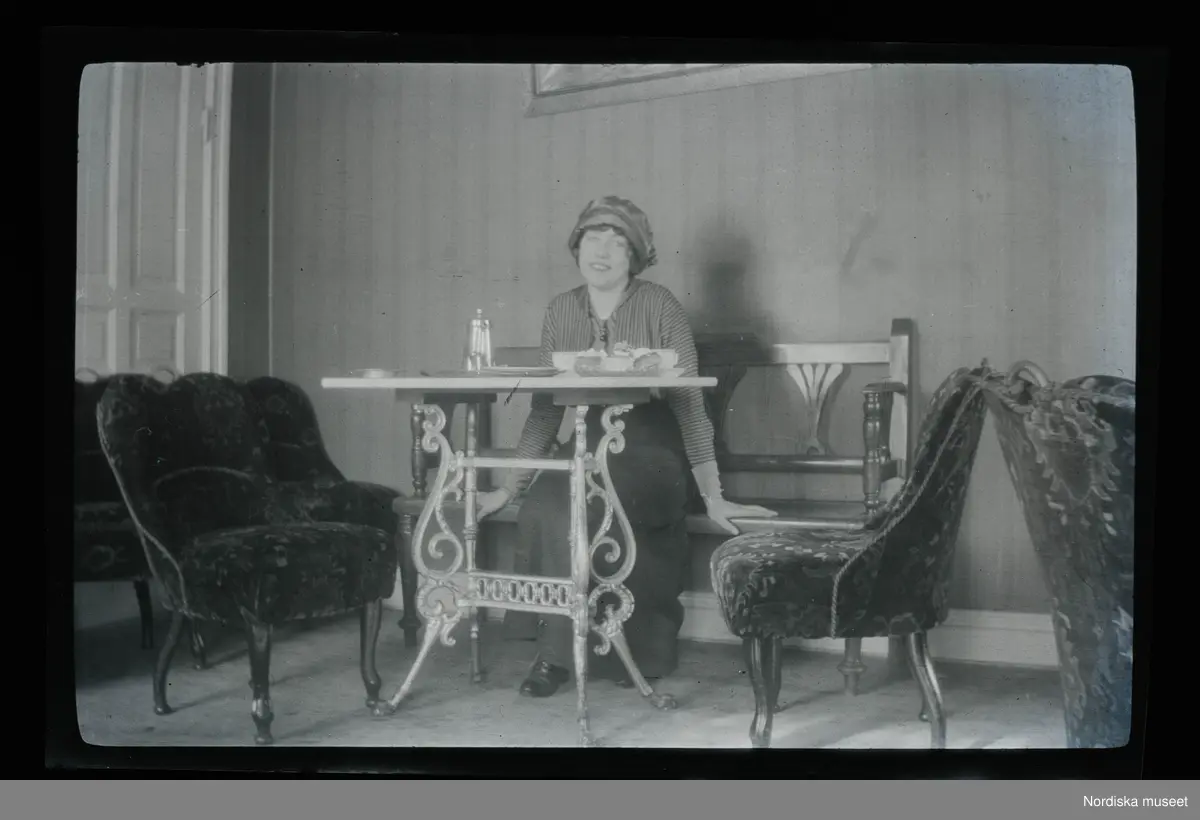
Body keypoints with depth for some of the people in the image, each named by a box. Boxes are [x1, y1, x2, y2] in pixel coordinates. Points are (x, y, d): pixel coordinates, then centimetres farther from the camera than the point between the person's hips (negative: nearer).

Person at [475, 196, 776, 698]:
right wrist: (510, 487, 3)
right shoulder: (562, 311, 5)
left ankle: (561, 651, -11)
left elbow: (689, 405, -10)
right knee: (542, 505, -27)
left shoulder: (659, 306, -8)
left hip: (651, 456, -4)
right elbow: (545, 408, 7)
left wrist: (713, 496, -16)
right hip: (586, 453, 4)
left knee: (577, 505, -32)